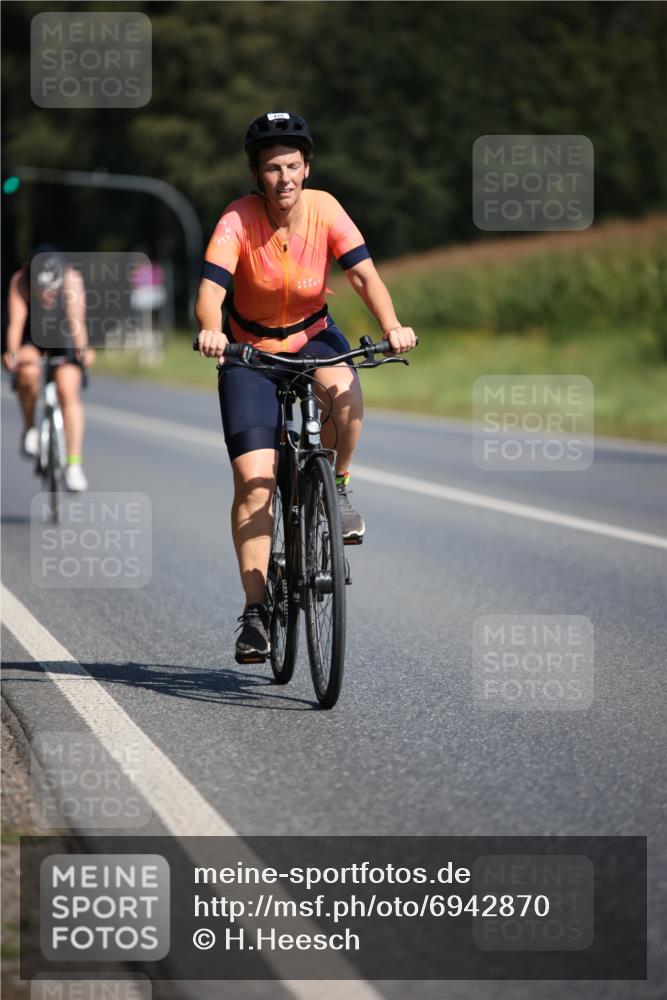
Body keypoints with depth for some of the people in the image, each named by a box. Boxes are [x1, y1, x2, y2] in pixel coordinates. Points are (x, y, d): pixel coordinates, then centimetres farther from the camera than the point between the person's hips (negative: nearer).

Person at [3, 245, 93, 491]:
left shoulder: (72, 279, -29)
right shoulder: (20, 281, -28)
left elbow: (77, 319, -37)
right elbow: (16, 322, -36)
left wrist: (83, 350, -54)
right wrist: (11, 353, -54)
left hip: (63, 337, 0)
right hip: (31, 337, 0)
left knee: (68, 391, -18)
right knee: (28, 372, -32)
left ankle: (74, 464, -15)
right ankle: (30, 429, -7)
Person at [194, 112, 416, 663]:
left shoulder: (324, 209, -15)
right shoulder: (238, 221, -21)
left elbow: (364, 272, -22)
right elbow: (211, 290, -32)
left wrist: (391, 324, -40)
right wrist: (211, 329, -54)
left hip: (312, 336, 2)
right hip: (250, 348, -2)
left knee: (345, 390, -35)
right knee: (254, 479, -12)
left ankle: (336, 488, -6)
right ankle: (256, 611, -5)